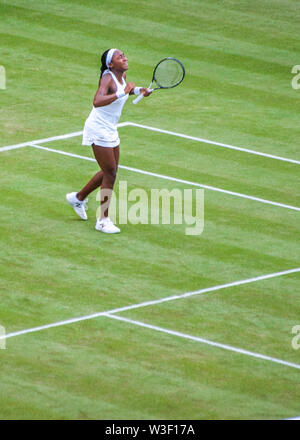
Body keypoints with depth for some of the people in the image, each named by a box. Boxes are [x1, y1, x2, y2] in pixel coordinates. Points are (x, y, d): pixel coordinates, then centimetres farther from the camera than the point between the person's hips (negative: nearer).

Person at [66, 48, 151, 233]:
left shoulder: (122, 76, 3)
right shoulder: (107, 78, -24)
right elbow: (97, 101, -41)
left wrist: (138, 90, 10)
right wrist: (122, 93, -43)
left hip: (111, 131, 9)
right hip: (98, 130, -9)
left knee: (110, 172, 17)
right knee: (110, 173, -5)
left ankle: (78, 197, 37)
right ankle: (103, 220, 4)